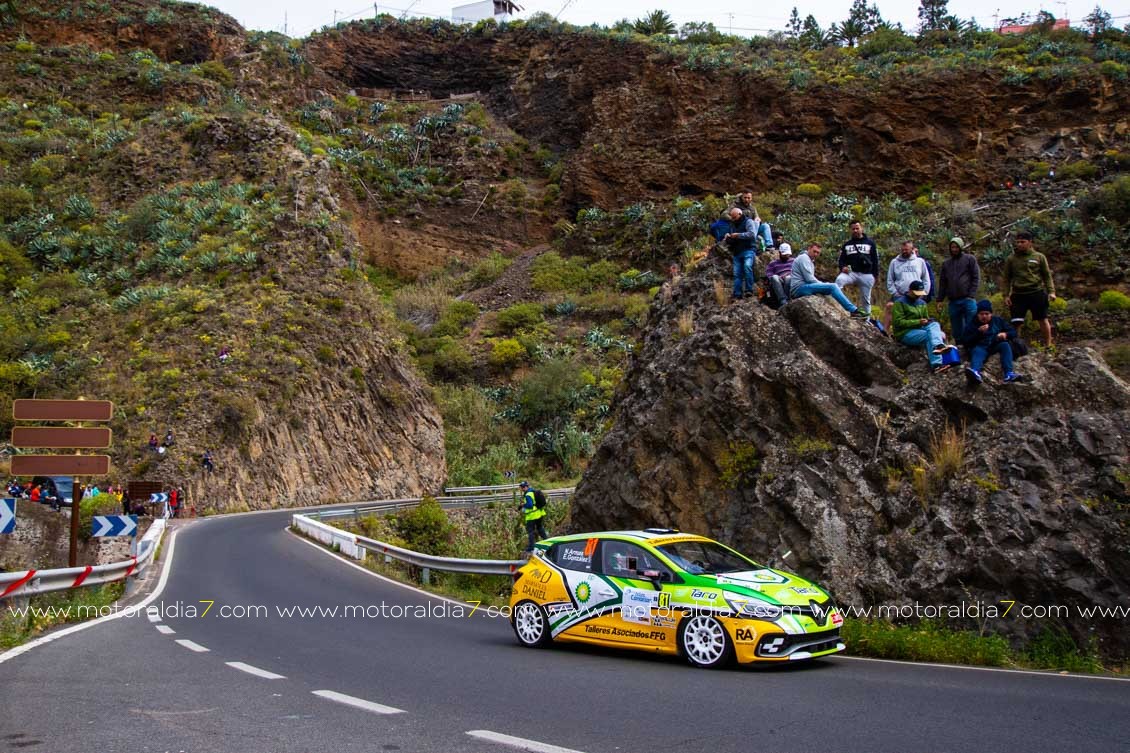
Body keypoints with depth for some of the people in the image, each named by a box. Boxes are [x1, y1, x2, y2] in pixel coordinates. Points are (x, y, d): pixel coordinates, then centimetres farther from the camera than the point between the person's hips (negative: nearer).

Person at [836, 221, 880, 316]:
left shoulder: (870, 243, 10)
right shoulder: (847, 244, 14)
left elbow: (875, 261, 9)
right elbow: (841, 259, 14)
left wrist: (874, 276, 1)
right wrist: (843, 267, -9)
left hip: (866, 275, 0)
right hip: (851, 272, 0)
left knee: (865, 300, 5)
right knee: (839, 279, -32)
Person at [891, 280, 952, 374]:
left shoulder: (922, 303, 19)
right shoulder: (900, 302, -3)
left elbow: (925, 319, 25)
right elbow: (898, 322, -14)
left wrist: (928, 321, -2)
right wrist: (918, 322, -21)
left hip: (919, 330, 6)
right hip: (904, 333, -6)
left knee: (934, 324, -25)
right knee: (931, 335, -28)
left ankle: (938, 346, -52)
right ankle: (936, 364, -45)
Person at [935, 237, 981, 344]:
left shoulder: (970, 259, 6)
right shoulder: (946, 263, 18)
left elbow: (976, 278, 0)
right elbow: (942, 283, 19)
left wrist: (971, 295, -9)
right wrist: (939, 300, 11)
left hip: (967, 299, -4)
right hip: (953, 301, 4)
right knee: (957, 331, 7)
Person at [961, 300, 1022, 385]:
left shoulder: (998, 320, 17)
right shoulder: (972, 325, 10)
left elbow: (1013, 332, 12)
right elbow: (965, 342, -2)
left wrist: (1005, 334, -11)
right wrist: (979, 332, -13)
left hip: (996, 346, 2)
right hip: (980, 347, -2)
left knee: (1005, 345, -28)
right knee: (977, 351, -35)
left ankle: (1009, 374, -47)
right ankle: (975, 373, -71)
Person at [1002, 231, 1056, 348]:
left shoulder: (1039, 257, 6)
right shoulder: (1011, 259, 9)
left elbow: (1047, 275, 8)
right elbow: (1006, 278, 10)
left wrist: (1051, 291, -2)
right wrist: (1006, 295, 1)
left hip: (1037, 293, -1)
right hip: (1018, 295, 1)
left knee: (1043, 320, 4)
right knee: (1016, 323, -3)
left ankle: (1048, 346, 13)